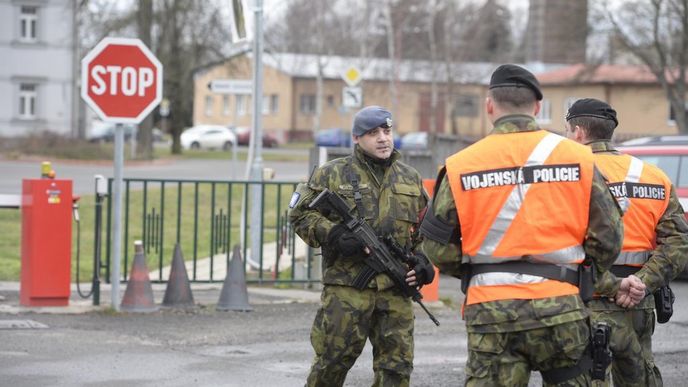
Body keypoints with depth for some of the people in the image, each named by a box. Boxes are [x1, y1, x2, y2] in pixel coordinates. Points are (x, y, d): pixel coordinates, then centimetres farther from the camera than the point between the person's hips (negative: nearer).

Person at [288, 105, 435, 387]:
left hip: (396, 290, 3)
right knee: (333, 360, 1)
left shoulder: (410, 179, 15)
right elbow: (300, 214, 1)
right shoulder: (332, 174, 3)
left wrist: (423, 261, 4)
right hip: (347, 289, -3)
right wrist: (334, 235, -13)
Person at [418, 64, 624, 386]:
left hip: (490, 311, 0)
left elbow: (436, 245, 1)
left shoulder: (461, 166, 0)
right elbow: (607, 237, 2)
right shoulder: (577, 158, 1)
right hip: (560, 308, 0)